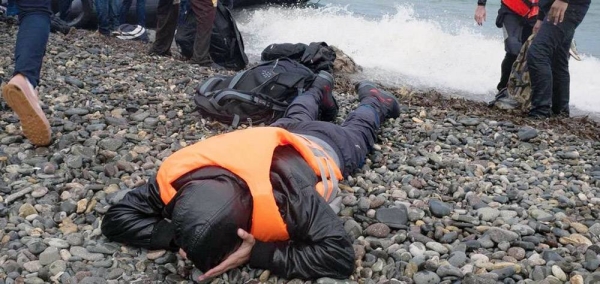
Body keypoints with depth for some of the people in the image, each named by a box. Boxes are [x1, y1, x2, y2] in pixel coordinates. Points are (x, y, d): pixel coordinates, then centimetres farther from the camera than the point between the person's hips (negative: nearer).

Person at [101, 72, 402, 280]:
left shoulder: (289, 195, -58)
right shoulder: (178, 178, -44)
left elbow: (340, 254, -55)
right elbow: (117, 217, -34)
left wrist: (258, 254, -60)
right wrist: (176, 237, -50)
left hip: (324, 147, -3)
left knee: (356, 132, 35)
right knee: (295, 119, 42)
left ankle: (373, 100, 64)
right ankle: (321, 88, 70)